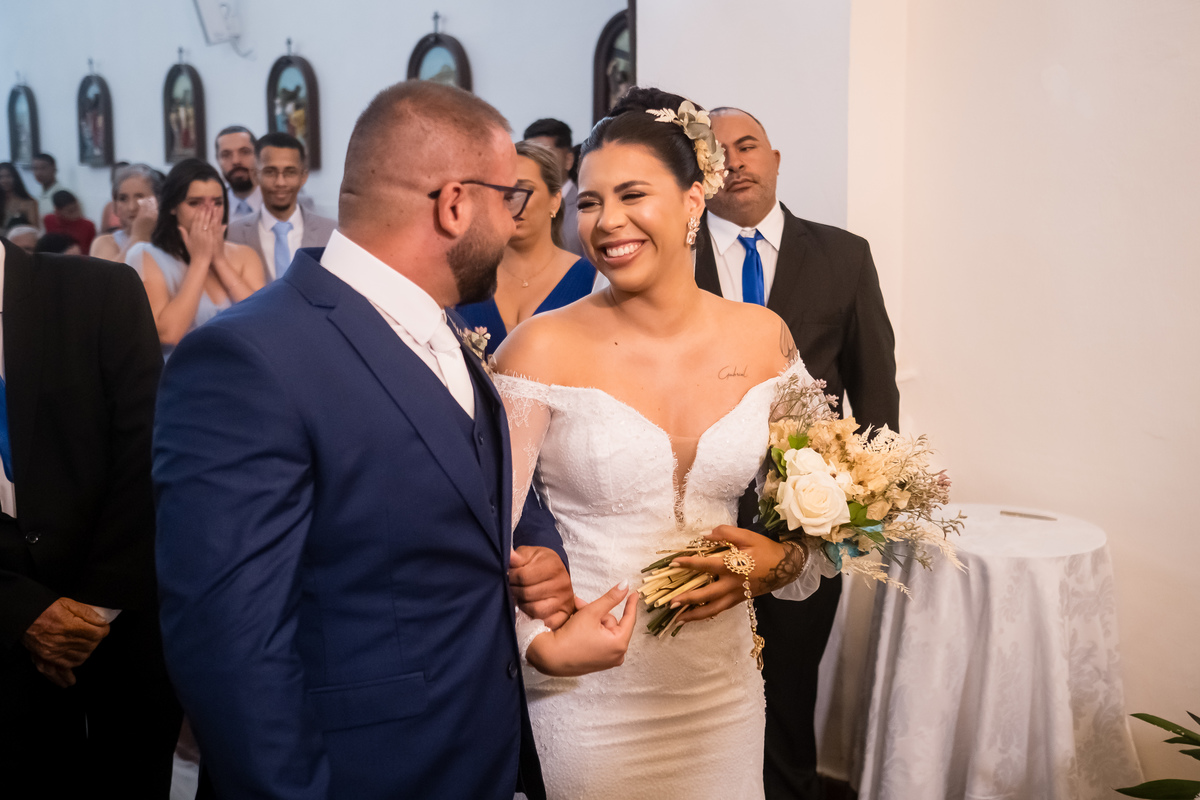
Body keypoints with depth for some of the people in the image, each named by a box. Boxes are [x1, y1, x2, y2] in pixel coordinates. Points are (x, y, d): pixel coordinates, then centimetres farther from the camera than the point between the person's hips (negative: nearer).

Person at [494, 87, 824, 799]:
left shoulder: (763, 338, -1)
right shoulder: (543, 349, -12)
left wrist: (782, 560, -8)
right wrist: (541, 640, -26)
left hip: (723, 689, 4)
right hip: (587, 695, -3)